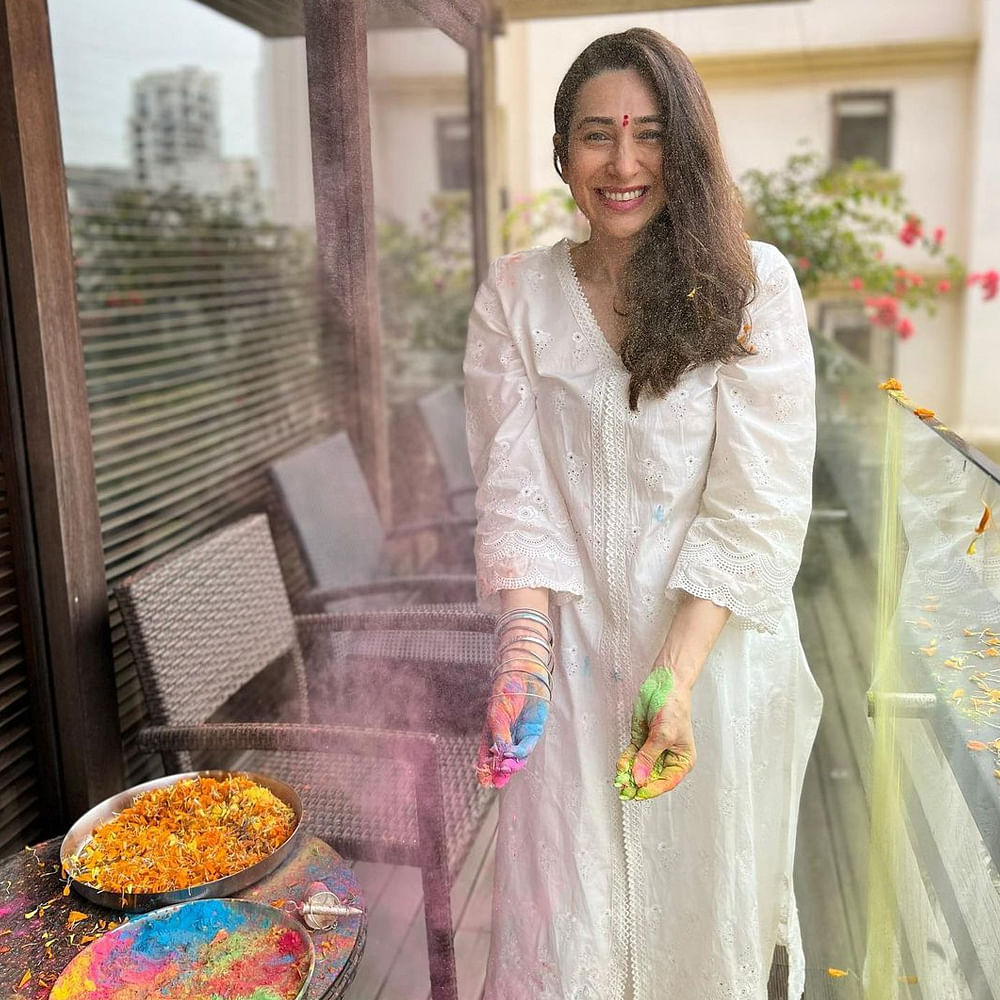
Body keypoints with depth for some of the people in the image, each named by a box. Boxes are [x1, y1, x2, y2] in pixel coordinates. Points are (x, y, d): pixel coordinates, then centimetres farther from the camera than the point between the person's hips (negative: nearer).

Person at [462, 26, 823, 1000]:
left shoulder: (752, 287, -7)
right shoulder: (514, 296, 0)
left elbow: (756, 508, -12)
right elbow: (514, 489, -5)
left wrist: (676, 677, -19)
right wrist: (524, 649, -18)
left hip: (715, 654, 0)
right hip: (575, 651, 1)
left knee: (706, 910, 16)